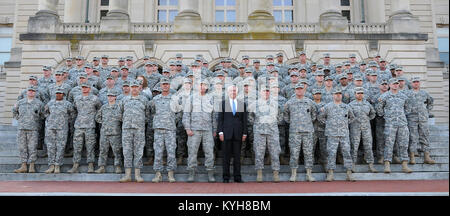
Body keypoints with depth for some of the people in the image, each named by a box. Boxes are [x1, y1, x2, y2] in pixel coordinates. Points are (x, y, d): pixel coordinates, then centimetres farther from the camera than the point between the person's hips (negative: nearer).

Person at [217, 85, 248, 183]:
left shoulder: (242, 104, 12)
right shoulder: (223, 103, 7)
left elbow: (244, 120, 11)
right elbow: (220, 119, 4)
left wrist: (244, 133, 4)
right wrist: (220, 132, -5)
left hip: (238, 133, 2)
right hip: (226, 133, -1)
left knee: (237, 156, 3)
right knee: (226, 156, 1)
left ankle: (237, 177, 9)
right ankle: (226, 177, 7)